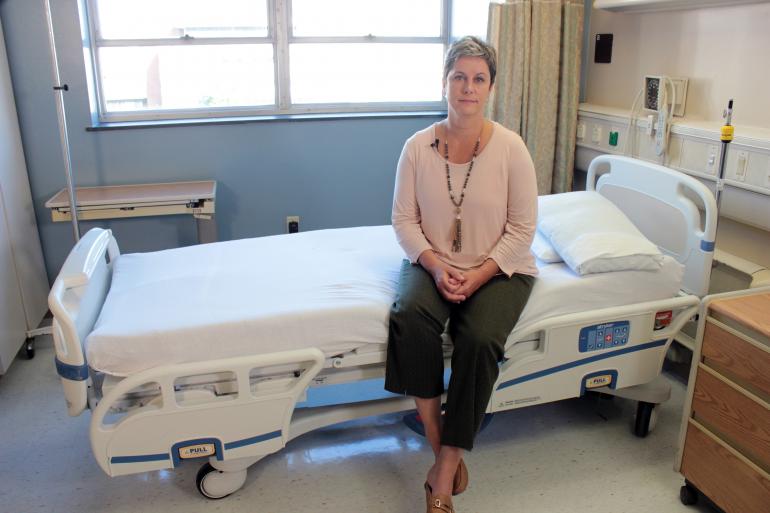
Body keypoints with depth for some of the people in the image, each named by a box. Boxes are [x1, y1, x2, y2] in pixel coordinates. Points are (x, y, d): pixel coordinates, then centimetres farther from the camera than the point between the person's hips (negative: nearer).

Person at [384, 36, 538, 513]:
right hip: (433, 262, 2)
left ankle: (444, 473, -15)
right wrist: (435, 265, -16)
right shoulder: (418, 146, -2)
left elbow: (522, 228, -7)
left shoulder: (511, 147, -8)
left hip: (499, 267, -1)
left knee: (479, 337, -30)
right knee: (410, 317, -30)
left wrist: (478, 275, -17)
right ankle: (441, 445, -13)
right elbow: (404, 219, 0)